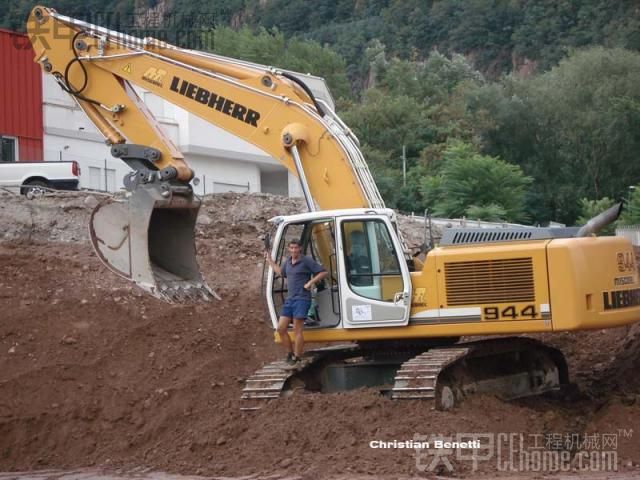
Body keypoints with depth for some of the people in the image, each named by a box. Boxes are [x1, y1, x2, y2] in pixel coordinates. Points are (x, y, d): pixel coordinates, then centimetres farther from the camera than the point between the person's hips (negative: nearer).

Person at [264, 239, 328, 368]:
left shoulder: (307, 261, -7)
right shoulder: (288, 262, 14)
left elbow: (323, 272, -10)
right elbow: (281, 272, 35)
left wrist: (310, 282, -14)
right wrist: (270, 260, 34)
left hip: (302, 299, -7)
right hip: (289, 299, 7)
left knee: (297, 330, -7)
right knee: (281, 328, 2)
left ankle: (297, 359, 0)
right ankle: (290, 354, 15)